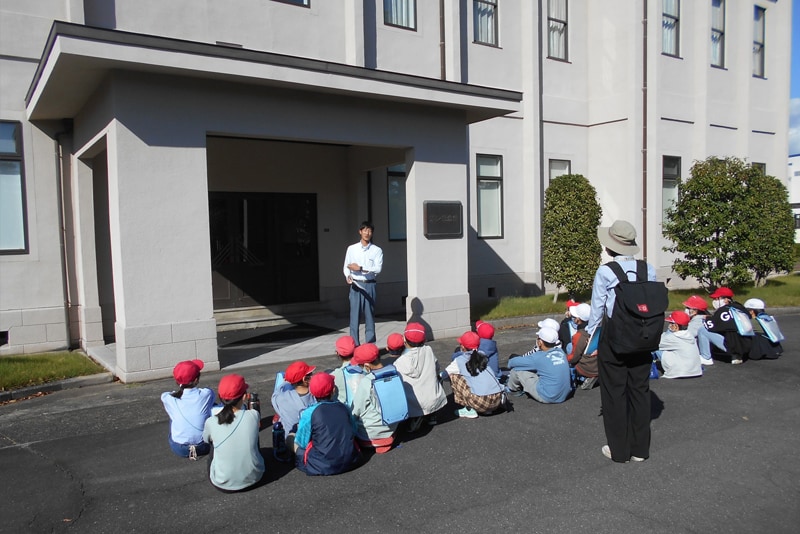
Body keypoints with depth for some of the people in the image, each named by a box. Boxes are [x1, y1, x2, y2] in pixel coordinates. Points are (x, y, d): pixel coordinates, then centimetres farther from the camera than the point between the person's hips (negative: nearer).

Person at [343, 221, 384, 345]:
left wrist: (360, 268, -13)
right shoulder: (351, 249, 7)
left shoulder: (377, 250, 3)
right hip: (355, 285, 0)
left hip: (369, 285, 0)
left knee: (369, 315, 4)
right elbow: (346, 267, 8)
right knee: (354, 315, -1)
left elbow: (378, 269, -8)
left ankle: (370, 345, 12)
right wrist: (348, 276, -12)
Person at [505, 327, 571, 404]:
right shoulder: (560, 351, 0)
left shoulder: (539, 358, -18)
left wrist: (510, 362, 15)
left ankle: (513, 389, 28)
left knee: (517, 369, -1)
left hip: (547, 398, -7)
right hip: (564, 395, 7)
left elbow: (512, 362, -7)